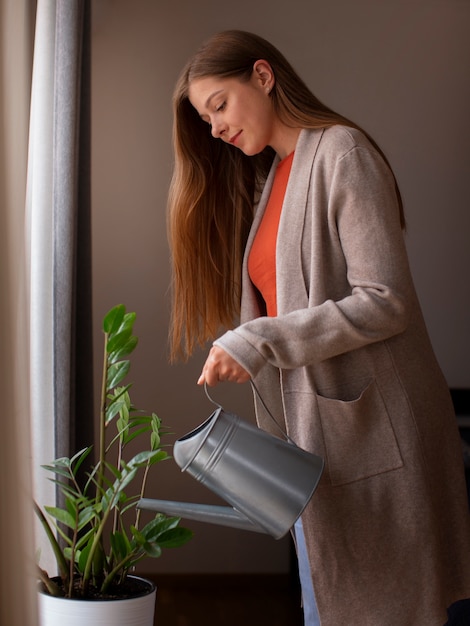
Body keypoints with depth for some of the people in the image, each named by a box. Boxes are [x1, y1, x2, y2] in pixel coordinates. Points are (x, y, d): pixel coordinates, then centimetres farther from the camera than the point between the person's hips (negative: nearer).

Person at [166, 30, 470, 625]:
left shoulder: (341, 152, -6)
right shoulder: (262, 179, 18)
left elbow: (387, 300, -15)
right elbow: (276, 305, 14)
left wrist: (260, 342, -18)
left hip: (369, 430, -7)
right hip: (309, 431, 7)